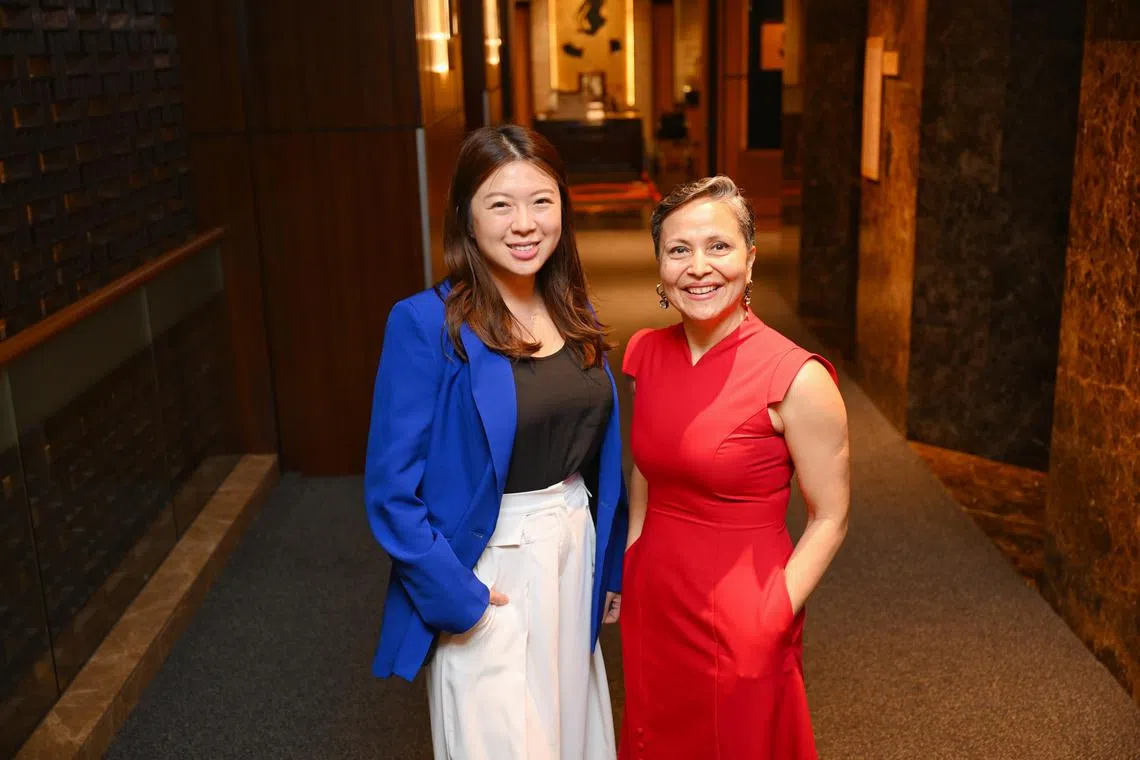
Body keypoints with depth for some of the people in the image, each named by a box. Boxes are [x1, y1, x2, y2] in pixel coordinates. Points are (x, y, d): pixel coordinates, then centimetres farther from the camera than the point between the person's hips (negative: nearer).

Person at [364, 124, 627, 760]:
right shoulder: (425, 325, -17)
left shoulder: (574, 314, 2)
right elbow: (392, 489, -15)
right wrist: (456, 600, -16)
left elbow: (600, 456, 11)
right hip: (487, 574, -6)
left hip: (575, 558, 6)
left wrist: (610, 567, 12)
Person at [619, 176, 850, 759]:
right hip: (651, 603, 5)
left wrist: (773, 618, -16)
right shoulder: (645, 354, -3)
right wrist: (628, 568, 7)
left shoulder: (798, 379, -19)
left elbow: (829, 520, -11)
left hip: (737, 616, -5)